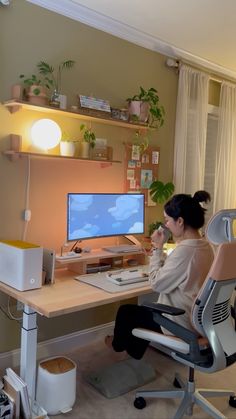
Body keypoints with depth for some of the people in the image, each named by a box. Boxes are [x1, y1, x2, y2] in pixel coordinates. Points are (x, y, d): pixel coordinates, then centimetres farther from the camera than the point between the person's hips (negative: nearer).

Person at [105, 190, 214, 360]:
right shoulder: (205, 246, -1)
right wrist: (159, 251, 0)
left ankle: (119, 343, 43)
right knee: (144, 308, 29)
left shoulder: (184, 250, -30)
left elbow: (157, 284, -21)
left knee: (126, 311, 14)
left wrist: (158, 248, -15)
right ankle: (134, 347, 46)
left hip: (181, 324, -8)